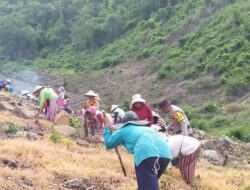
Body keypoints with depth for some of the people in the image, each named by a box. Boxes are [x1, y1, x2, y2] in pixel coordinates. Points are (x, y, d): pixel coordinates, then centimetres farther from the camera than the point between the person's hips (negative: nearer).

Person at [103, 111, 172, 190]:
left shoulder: (124, 130, 27)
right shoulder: (146, 128, 40)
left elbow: (108, 143, 36)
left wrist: (106, 127, 50)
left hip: (146, 154, -6)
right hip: (165, 153, 6)